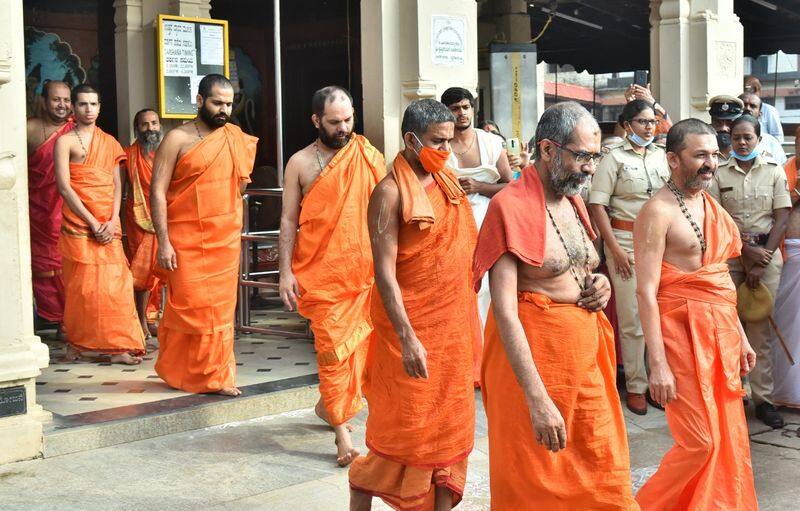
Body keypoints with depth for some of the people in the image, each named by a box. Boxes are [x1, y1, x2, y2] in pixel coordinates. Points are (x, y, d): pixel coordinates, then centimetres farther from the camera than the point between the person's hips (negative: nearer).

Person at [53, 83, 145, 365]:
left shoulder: (110, 142, 14)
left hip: (108, 225, 4)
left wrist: (112, 221, -6)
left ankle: (118, 347, -3)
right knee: (82, 285, -4)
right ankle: (75, 345, 7)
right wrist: (93, 224, -13)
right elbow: (64, 187, -7)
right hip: (78, 223, -4)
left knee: (114, 283, -3)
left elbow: (117, 185, 10)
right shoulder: (65, 141, 1)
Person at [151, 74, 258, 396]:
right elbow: (157, 192, -8)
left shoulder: (236, 138, 9)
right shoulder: (178, 139, -5)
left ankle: (216, 376, 14)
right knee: (190, 307, -3)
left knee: (221, 308, 6)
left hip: (226, 240, 4)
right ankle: (178, 372, 12)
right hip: (186, 241, -4)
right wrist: (163, 241, -14)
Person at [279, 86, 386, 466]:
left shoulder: (368, 156, 7)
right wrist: (285, 271, -4)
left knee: (358, 343, 6)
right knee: (333, 346, -5)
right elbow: (288, 220, 4)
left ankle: (327, 404, 31)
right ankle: (342, 432, 0)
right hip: (321, 271, -2)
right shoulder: (301, 163, 3)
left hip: (365, 269, 2)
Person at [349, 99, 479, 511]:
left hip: (454, 323, 7)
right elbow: (384, 272, -19)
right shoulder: (390, 192, -13)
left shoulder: (448, 182, 8)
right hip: (412, 326, -7)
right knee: (403, 429, 1)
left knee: (450, 423, 11)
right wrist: (407, 338, -23)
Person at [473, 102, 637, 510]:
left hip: (585, 351, 8)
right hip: (530, 354, -8)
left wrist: (599, 285, 1)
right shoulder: (512, 206, -16)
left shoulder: (572, 202, 9)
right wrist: (538, 399, -26)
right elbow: (504, 310, -22)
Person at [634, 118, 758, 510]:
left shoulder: (711, 205, 13)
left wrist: (740, 335, 18)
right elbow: (646, 292, -16)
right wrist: (657, 364, -20)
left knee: (726, 437, 9)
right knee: (699, 441, -6)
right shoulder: (658, 211, -12)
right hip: (681, 330, -8)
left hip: (720, 330, 8)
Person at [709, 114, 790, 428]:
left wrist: (761, 263, -8)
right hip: (729, 253, 1)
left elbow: (781, 219, 0)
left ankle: (763, 398, 3)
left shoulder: (774, 172, 5)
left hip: (767, 253, 0)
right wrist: (747, 249, -11)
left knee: (760, 326, -2)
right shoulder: (720, 175, 5)